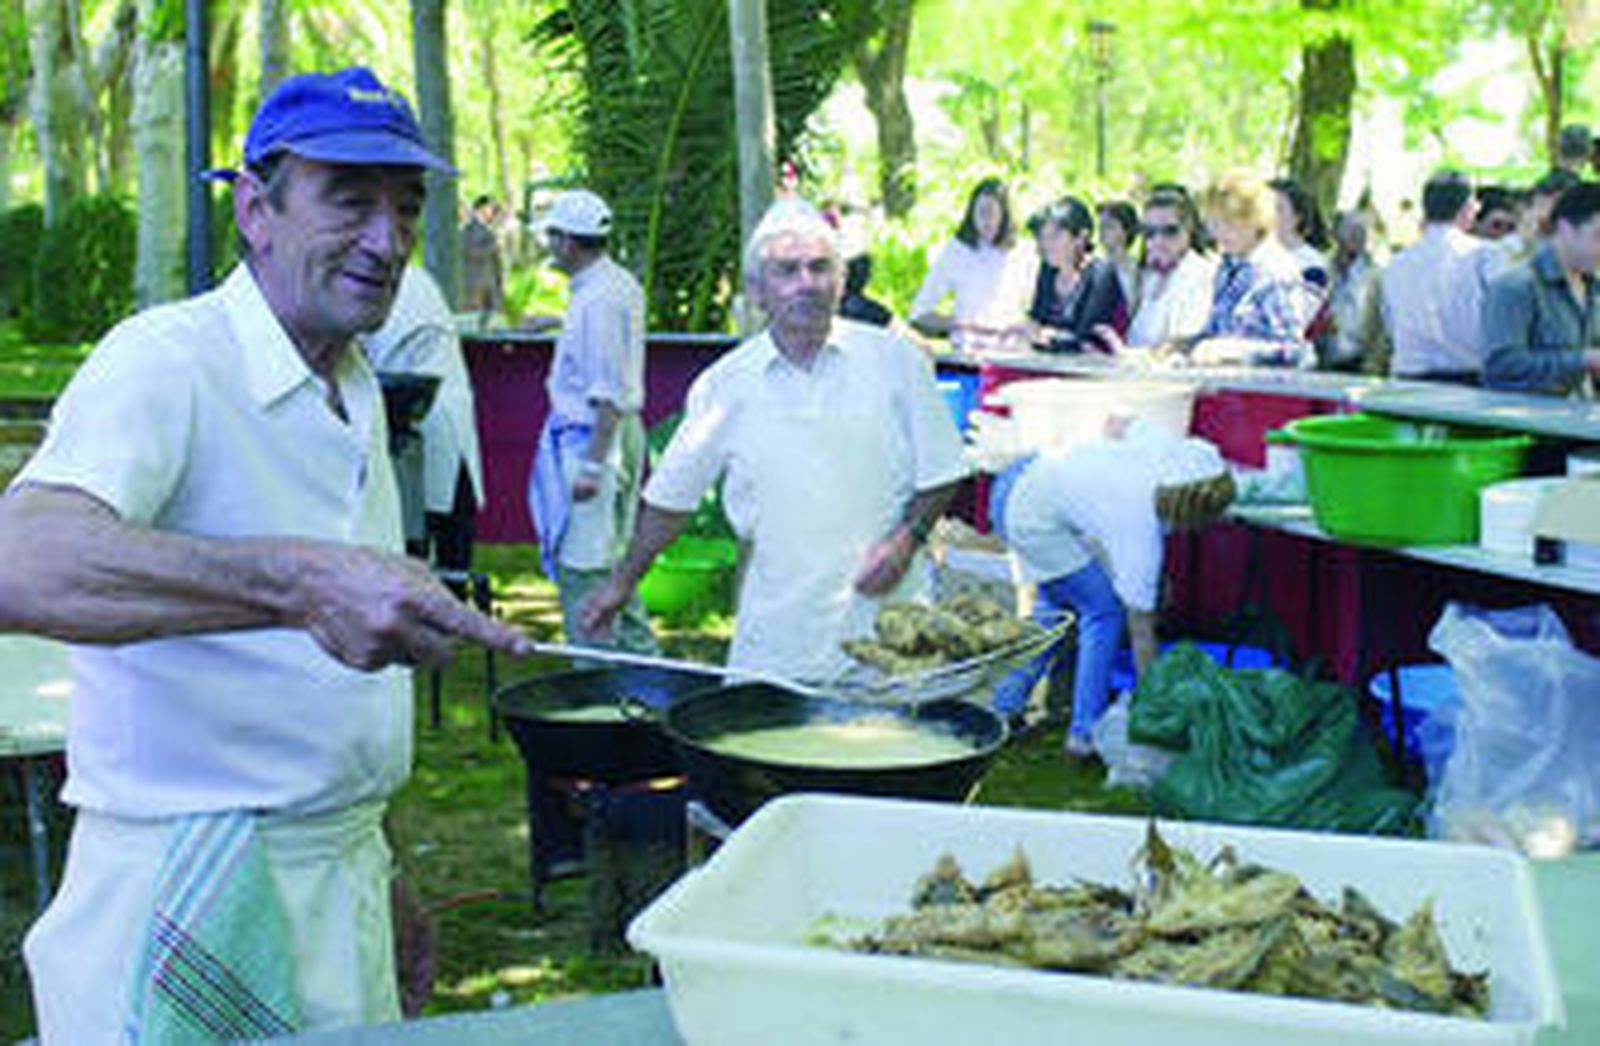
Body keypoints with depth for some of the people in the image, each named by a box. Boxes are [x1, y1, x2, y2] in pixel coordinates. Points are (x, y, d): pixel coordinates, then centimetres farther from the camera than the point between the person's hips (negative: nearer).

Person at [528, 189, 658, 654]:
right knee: (612, 559, 19)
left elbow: (609, 395, -24)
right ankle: (640, 654, 28)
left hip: (591, 437, -11)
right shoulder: (621, 285, 11)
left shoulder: (597, 300, -21)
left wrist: (592, 464, -24)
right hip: (620, 431, 11)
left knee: (583, 567, -5)